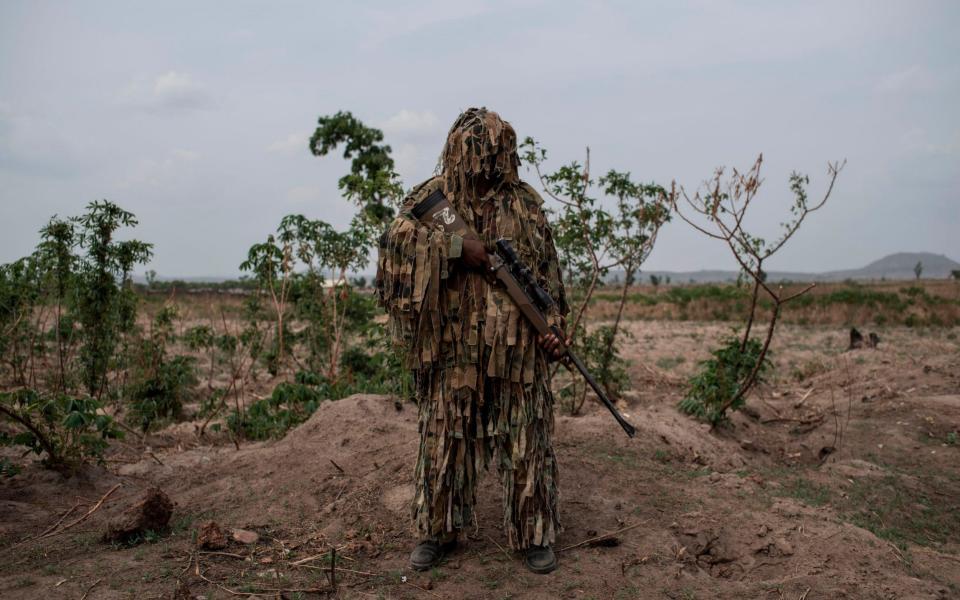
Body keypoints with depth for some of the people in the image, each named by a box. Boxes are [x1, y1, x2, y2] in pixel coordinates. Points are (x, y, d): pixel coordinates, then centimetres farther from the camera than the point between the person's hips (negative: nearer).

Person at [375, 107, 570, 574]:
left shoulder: (525, 202, 6)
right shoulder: (433, 196, 2)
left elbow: (546, 273, 8)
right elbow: (397, 236, -15)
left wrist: (552, 327, -2)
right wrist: (456, 247, -22)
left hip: (515, 348, 1)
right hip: (453, 346, -1)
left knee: (525, 437, 6)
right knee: (444, 434, 8)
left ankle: (534, 533, 20)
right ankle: (437, 529, 23)